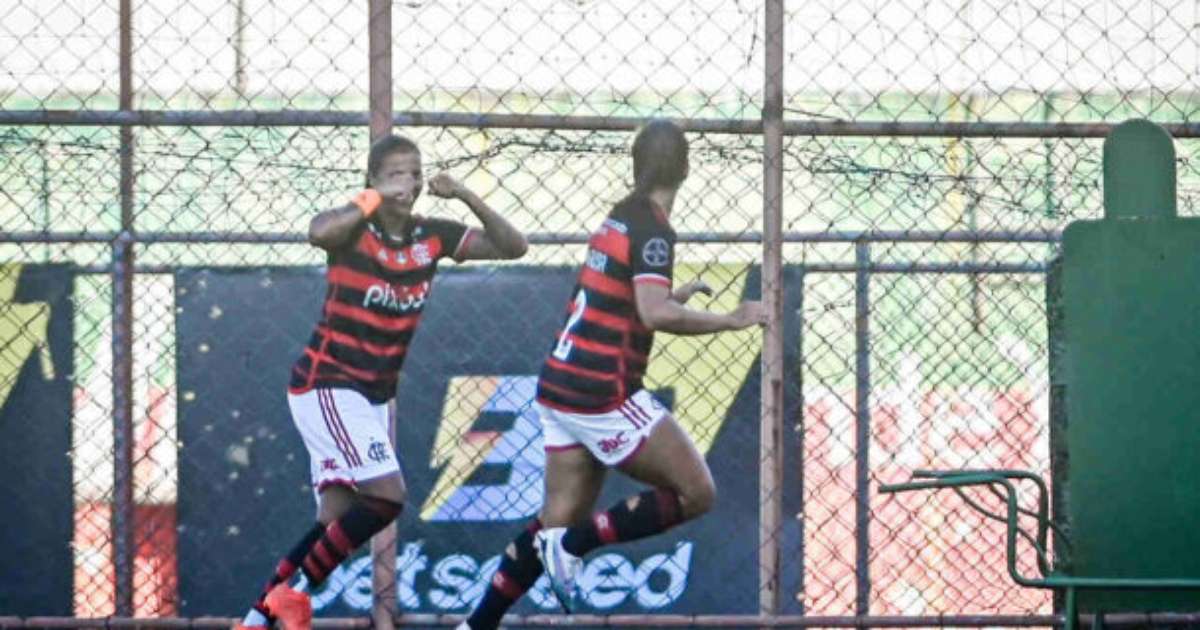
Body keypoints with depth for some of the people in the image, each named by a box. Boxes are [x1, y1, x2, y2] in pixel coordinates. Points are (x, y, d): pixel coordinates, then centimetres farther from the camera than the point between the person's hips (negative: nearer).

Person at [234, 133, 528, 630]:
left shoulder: (432, 237, 2)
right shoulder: (355, 230, -14)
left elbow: (512, 247, -2)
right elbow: (318, 232, -38)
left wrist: (466, 197, -13)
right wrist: (376, 199, -32)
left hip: (374, 397, 7)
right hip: (326, 387, -7)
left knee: (336, 521, 4)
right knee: (387, 495, -18)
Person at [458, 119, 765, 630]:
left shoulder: (619, 219, 13)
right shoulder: (652, 229, -13)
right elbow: (655, 314, -27)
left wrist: (674, 296, 32)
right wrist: (729, 320, -19)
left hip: (561, 388, 9)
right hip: (603, 395, -9)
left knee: (559, 519, 12)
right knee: (695, 493, -3)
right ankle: (572, 545, -9)